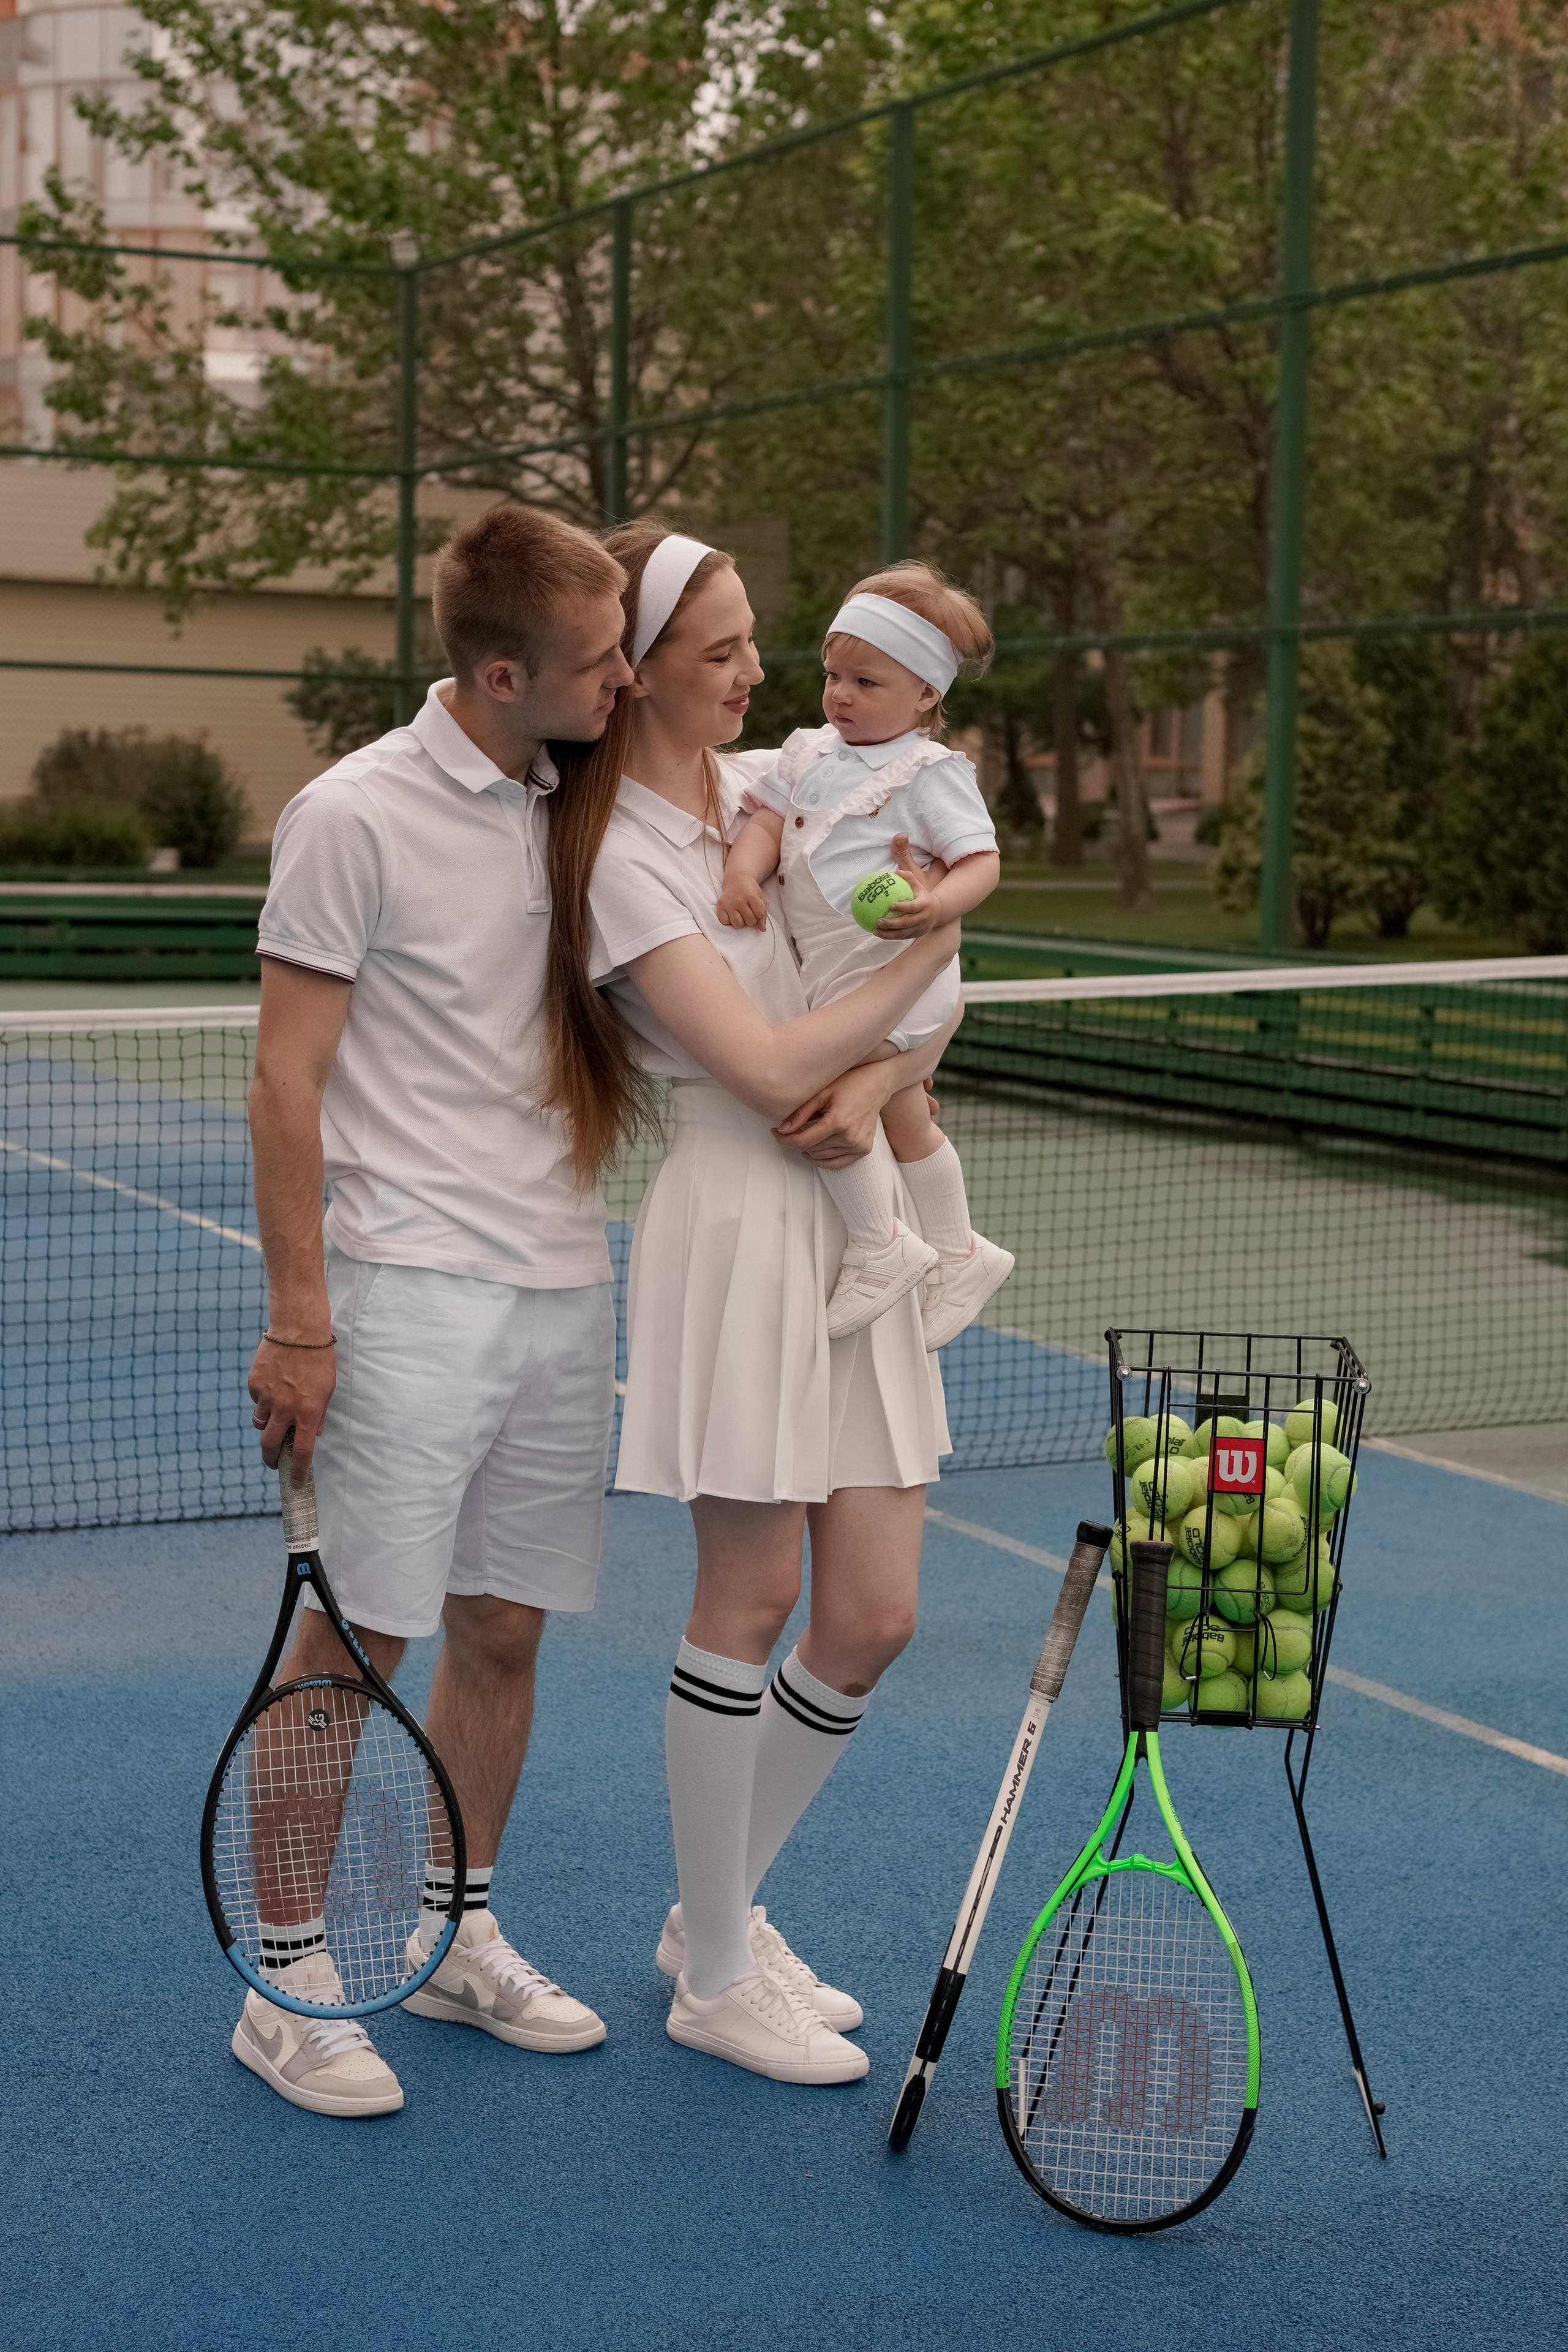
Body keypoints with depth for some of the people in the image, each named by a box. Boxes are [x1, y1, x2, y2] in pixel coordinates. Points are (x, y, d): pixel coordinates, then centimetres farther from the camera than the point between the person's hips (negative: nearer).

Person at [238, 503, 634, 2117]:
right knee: (358, 1636, -3)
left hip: (563, 1288, 6)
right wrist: (298, 1320, -12)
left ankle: (455, 1938, 27)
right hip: (409, 1297, -6)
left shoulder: (577, 805, 10)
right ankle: (290, 1985, 10)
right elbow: (285, 1084, -9)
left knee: (502, 1628, 12)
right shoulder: (356, 818, -10)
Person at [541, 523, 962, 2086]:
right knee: (751, 1601, 0)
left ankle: (721, 1911, 27)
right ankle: (714, 1980, 16)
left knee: (872, 1618, 7)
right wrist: (932, 942, -10)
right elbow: (770, 1067, -19)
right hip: (742, 1229, -7)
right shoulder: (625, 861, -11)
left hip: (859, 1219, 7)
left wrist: (874, 1083, -8)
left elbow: (925, 1003, 13)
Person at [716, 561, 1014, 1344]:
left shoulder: (931, 771, -10)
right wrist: (743, 874, -17)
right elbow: (767, 820, 4)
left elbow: (982, 861, -14)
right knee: (905, 1122, 22)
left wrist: (937, 904, -34)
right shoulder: (810, 753, 9)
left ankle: (879, 1249, -3)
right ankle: (958, 1252, 40)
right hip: (831, 977, 8)